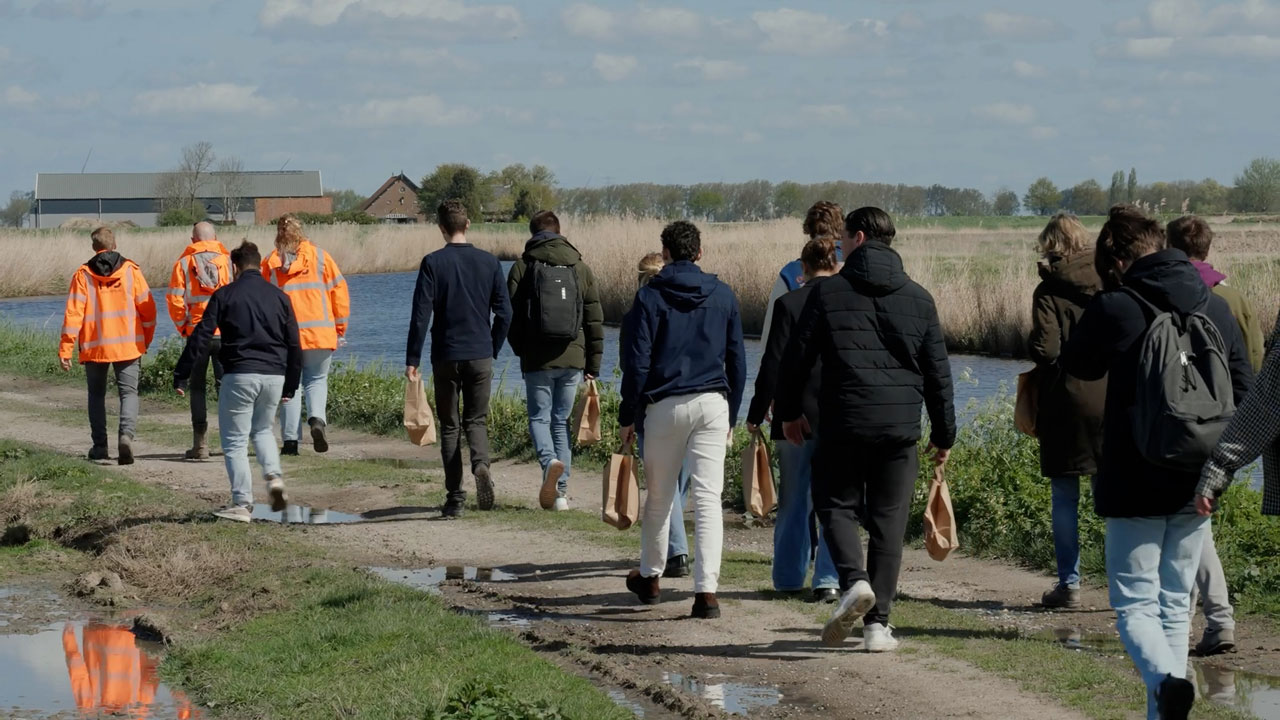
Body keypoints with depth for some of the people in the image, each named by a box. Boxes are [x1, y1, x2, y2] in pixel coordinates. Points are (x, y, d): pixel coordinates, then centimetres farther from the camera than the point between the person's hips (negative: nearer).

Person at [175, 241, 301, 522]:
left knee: (235, 442, 5)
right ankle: (274, 476, 2)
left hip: (240, 375, -4)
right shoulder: (280, 297, 10)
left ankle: (242, 504, 1)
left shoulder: (225, 295, -1)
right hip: (274, 376, 4)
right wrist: (290, 386, 20)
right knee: (262, 429, 26)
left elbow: (201, 338, -5)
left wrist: (181, 375, -1)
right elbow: (295, 346, 11)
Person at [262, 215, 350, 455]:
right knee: (316, 380, 12)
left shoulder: (270, 263, 3)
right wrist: (340, 327, 9)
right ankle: (317, 418, -16)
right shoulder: (319, 257, 2)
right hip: (319, 333, 0)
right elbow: (339, 291, 2)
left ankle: (290, 439, 1)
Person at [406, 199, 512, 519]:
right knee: (476, 420, 13)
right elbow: (504, 313, 2)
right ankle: (481, 463, -18)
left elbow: (421, 315, -9)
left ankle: (455, 498, 6)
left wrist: (412, 360, -4)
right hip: (481, 356, 2)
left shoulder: (433, 263, -6)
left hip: (446, 357, -2)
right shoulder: (489, 262, 1)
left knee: (449, 426, 9)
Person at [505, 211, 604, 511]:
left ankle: (550, 461, -25)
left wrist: (520, 350, 16)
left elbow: (511, 317, -1)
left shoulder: (522, 267, -1)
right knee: (562, 421, 11)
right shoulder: (580, 267, 7)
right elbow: (595, 320, 6)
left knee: (539, 417, 6)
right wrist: (593, 365, 11)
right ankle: (561, 492, 7)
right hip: (572, 358, 3)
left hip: (537, 360, -3)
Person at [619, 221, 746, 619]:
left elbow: (637, 362, -5)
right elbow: (737, 362, 12)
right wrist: (731, 415, 20)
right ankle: (706, 590, -12)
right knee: (708, 497, -3)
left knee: (659, 496, 14)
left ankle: (650, 576, 31)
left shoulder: (650, 295, -2)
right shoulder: (723, 295, 8)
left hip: (665, 406, -1)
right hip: (712, 405, 1)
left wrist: (628, 417, 3)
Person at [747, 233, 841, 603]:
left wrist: (756, 413, 1)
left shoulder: (788, 304, -8)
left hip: (797, 415, -1)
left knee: (793, 501, 10)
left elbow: (773, 364, -8)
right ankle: (828, 580, -1)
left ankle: (789, 578, 16)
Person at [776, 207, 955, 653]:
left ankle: (854, 580, -16)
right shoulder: (918, 299, 7)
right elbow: (938, 373, 9)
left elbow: (797, 356, 2)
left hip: (842, 424, -2)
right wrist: (944, 434, 17)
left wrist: (788, 411, 16)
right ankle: (878, 623, 4)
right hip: (901, 428, 2)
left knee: (837, 504, 12)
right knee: (889, 522, 7)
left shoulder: (828, 292, -1)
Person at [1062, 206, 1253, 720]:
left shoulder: (1115, 308, -12)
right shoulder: (1216, 308, 4)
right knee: (1176, 604, 15)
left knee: (1135, 603, 0)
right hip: (1197, 485, 5)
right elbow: (1245, 392, 8)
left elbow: (1078, 365, 7)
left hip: (1136, 484, -5)